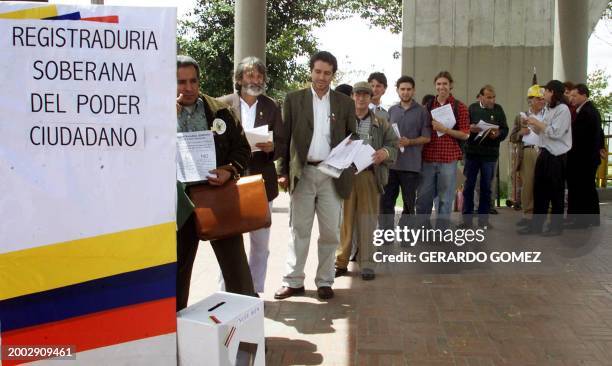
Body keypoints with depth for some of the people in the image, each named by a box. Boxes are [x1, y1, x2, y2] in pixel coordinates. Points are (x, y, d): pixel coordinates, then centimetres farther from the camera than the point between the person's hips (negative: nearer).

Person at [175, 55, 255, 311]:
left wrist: (230, 170, -14)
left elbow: (242, 147, 5)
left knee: (235, 264, 6)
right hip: (181, 201, 0)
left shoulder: (219, 111, 4)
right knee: (177, 266, 13)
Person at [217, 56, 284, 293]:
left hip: (261, 182, 3)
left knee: (260, 243, 9)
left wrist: (271, 147, -16)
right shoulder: (222, 104, 2)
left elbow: (281, 143, 7)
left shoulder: (271, 107, 9)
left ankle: (255, 291, 22)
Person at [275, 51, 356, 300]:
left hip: (332, 174, 1)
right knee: (299, 230, 6)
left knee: (330, 231, 5)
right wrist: (282, 172, -3)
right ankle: (293, 281, 14)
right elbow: (284, 138, 3)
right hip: (302, 173, -1)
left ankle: (324, 281, 18)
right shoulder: (293, 100, 5)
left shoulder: (345, 103, 7)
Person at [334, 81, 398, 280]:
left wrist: (385, 153, -12)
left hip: (370, 175, 1)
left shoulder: (381, 124, 13)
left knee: (367, 219, 1)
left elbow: (394, 146, 9)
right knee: (344, 218, 1)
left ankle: (366, 263, 8)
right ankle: (340, 262, 10)